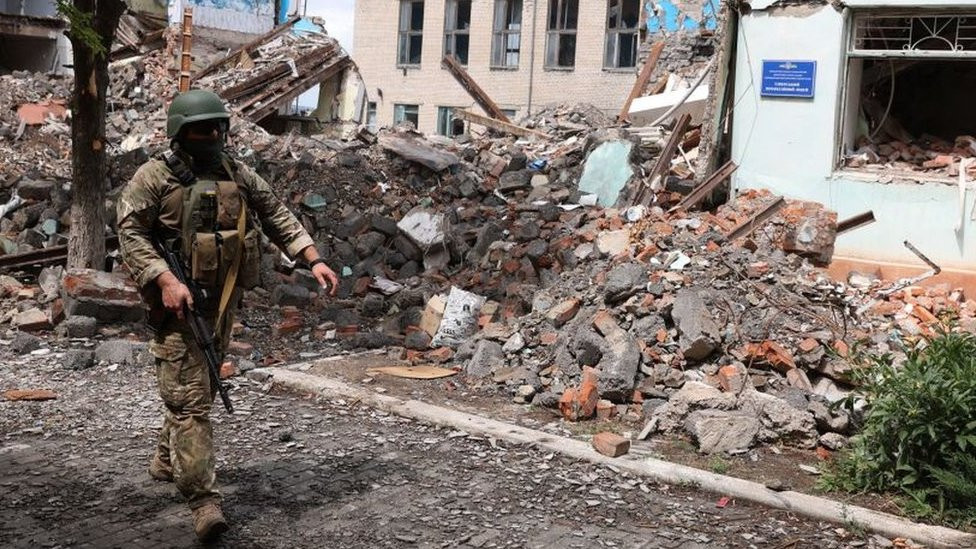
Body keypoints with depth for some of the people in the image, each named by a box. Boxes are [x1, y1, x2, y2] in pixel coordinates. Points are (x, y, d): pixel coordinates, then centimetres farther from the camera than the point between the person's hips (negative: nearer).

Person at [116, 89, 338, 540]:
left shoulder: (238, 175, 10)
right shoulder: (153, 178, -6)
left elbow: (277, 217, 10)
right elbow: (130, 232, -11)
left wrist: (313, 259, -1)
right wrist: (165, 279, -23)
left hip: (224, 300, 6)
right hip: (178, 302, -6)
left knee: (202, 388, 19)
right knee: (189, 398, -9)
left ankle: (166, 460, 41)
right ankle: (203, 498, -9)